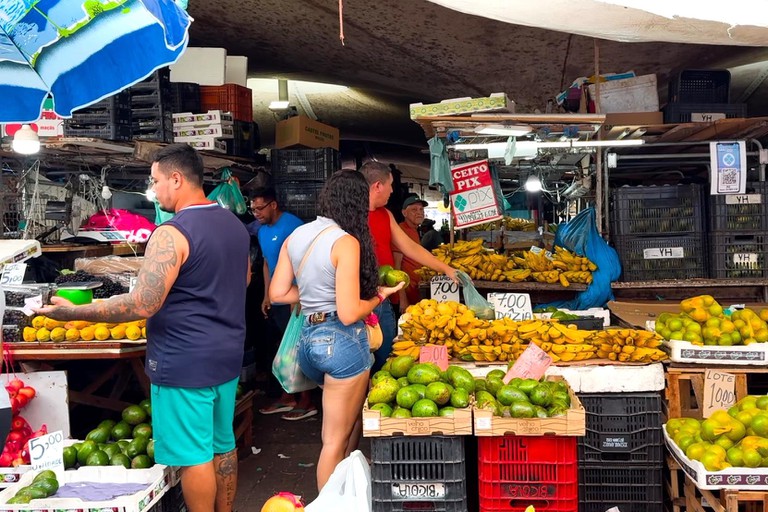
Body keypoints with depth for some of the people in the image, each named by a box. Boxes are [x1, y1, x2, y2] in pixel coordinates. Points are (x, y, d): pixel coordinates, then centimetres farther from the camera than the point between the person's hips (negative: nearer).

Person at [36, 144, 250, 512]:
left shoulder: (172, 233, -19)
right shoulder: (234, 224, 7)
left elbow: (142, 305, -23)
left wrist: (74, 312, -15)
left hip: (184, 363, -9)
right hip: (227, 355, 9)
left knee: (192, 454, 4)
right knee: (222, 444, 19)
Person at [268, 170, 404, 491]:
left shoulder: (296, 236, 5)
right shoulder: (346, 242, -16)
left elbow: (278, 293, 8)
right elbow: (349, 313, -18)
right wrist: (379, 297, -1)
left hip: (308, 338, 8)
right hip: (342, 341, -8)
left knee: (350, 416, 29)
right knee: (336, 440, 6)